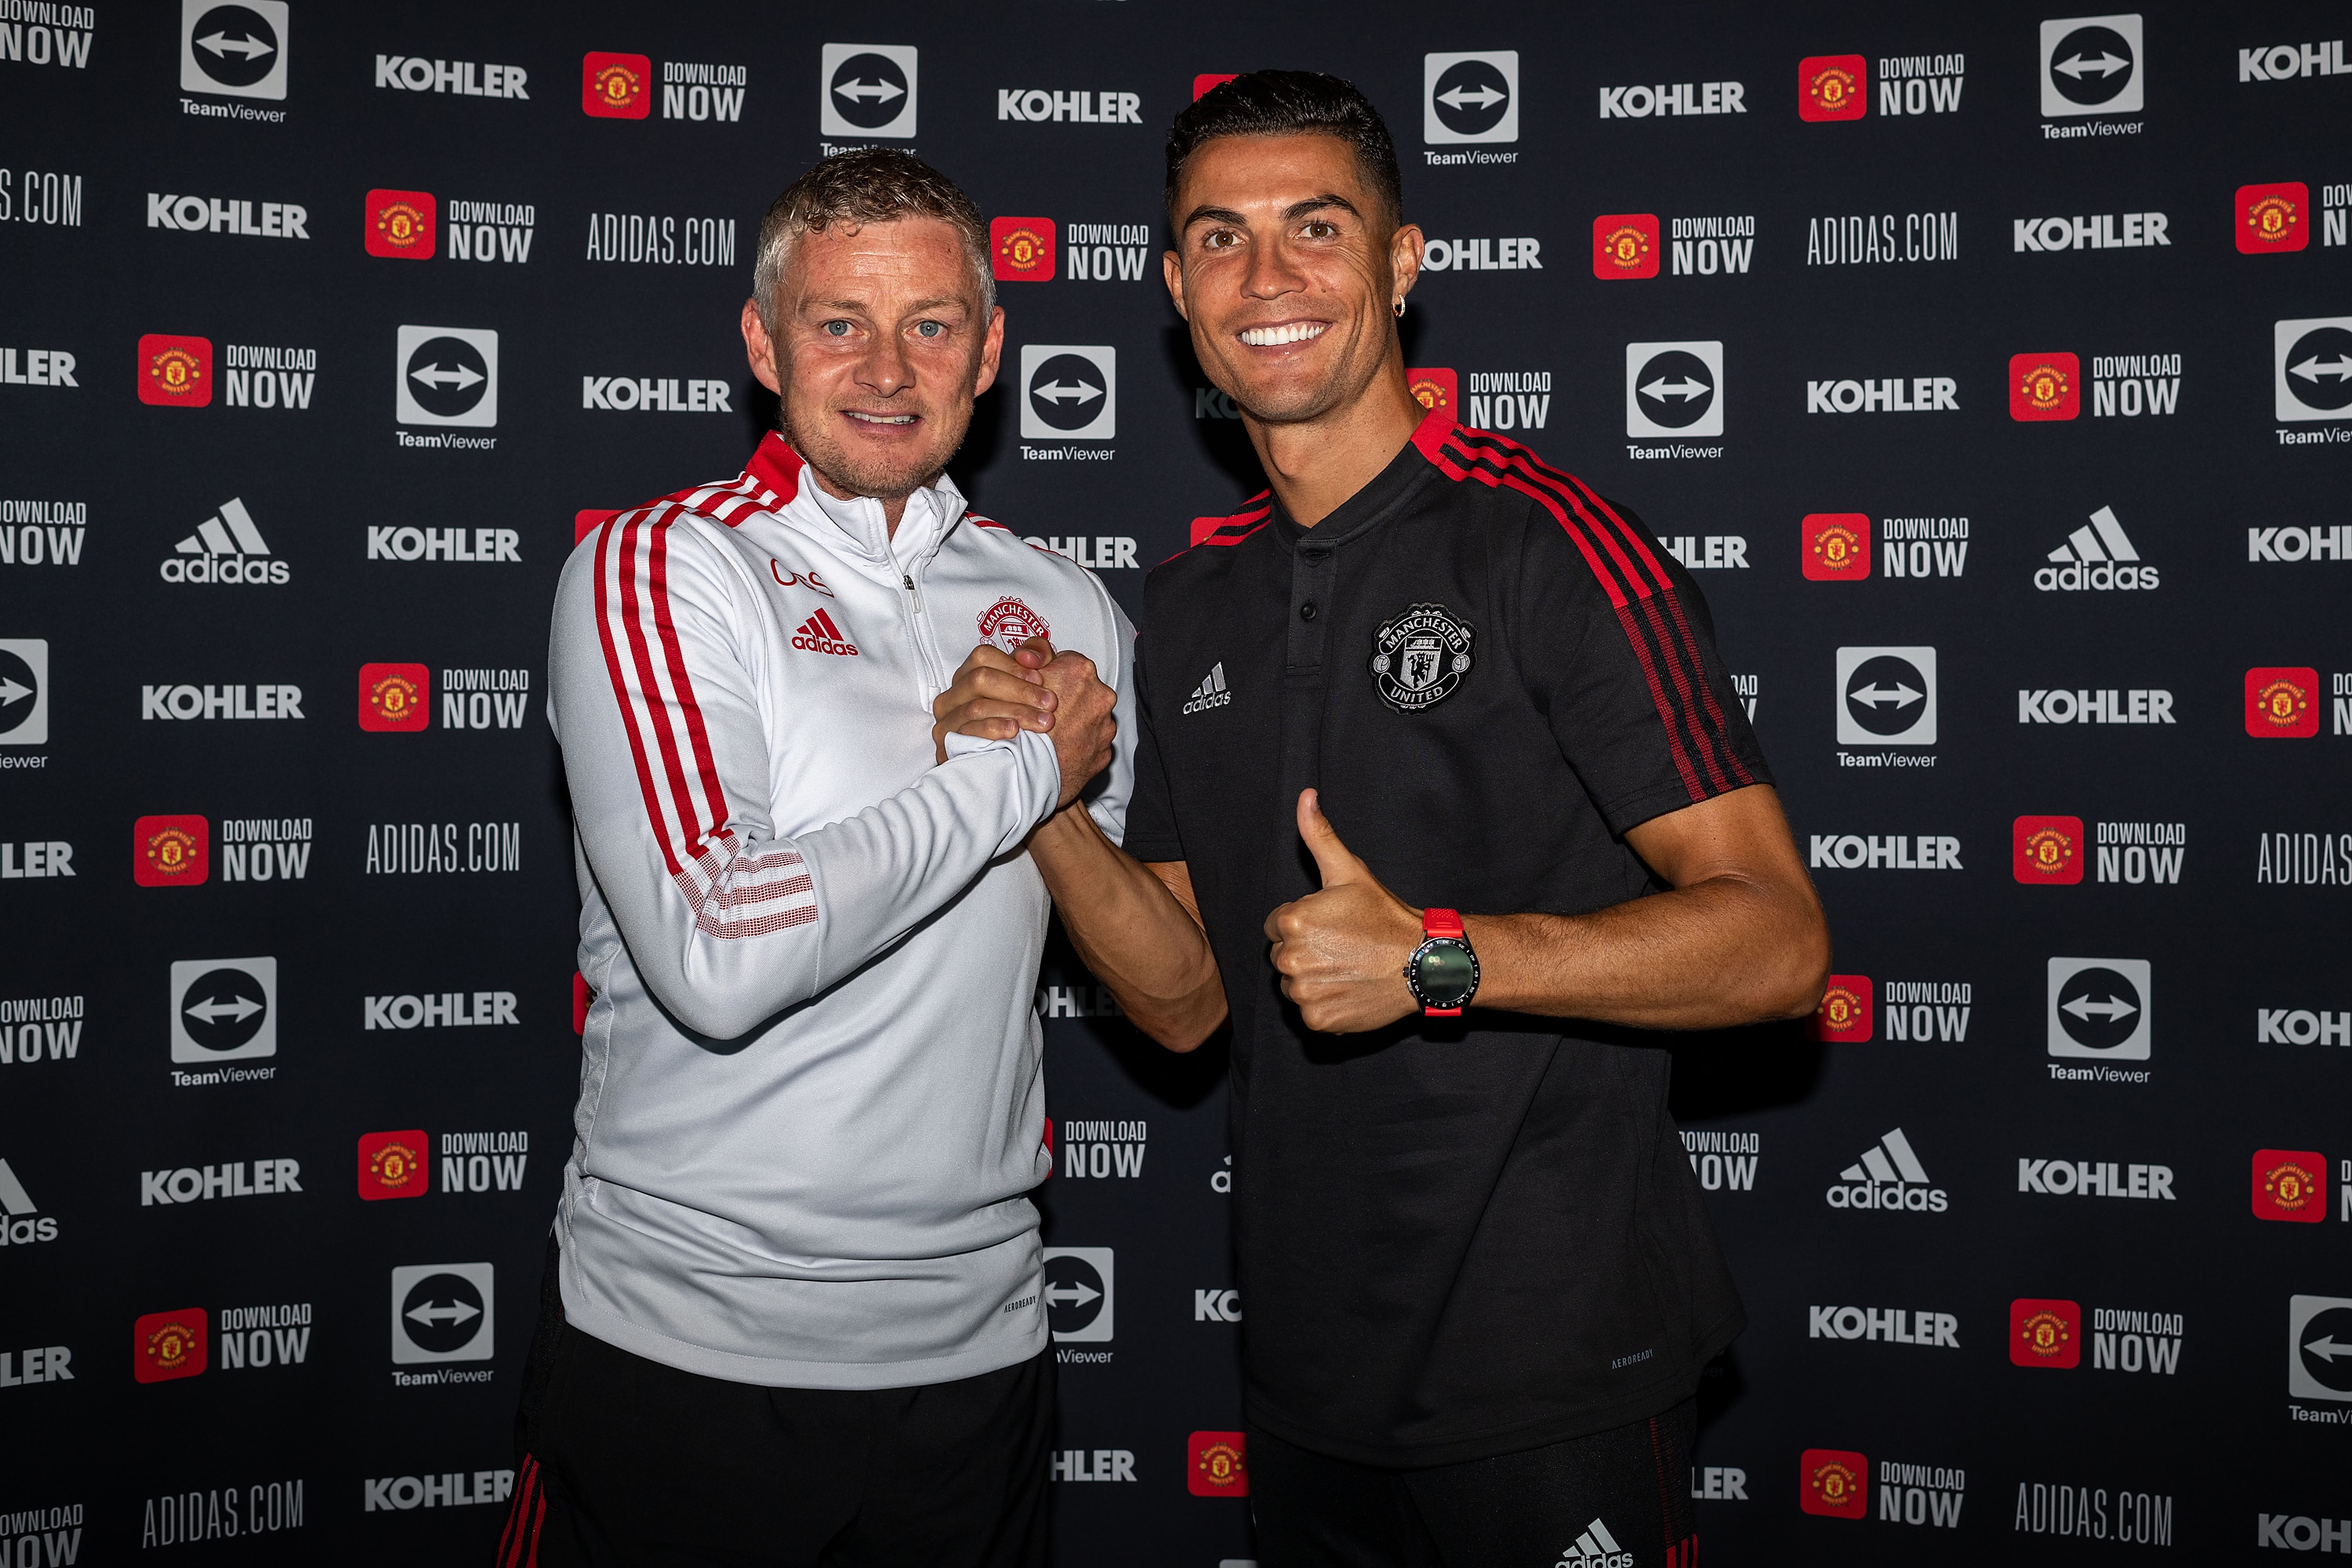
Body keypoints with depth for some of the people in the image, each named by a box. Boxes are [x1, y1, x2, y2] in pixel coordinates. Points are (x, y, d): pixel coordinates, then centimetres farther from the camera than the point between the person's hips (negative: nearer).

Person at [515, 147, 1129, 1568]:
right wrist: (1017, 773, -16)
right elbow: (717, 958, -23)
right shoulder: (659, 569, -9)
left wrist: (1081, 807, 1)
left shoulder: (1067, 611, 6)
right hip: (684, 1342, -4)